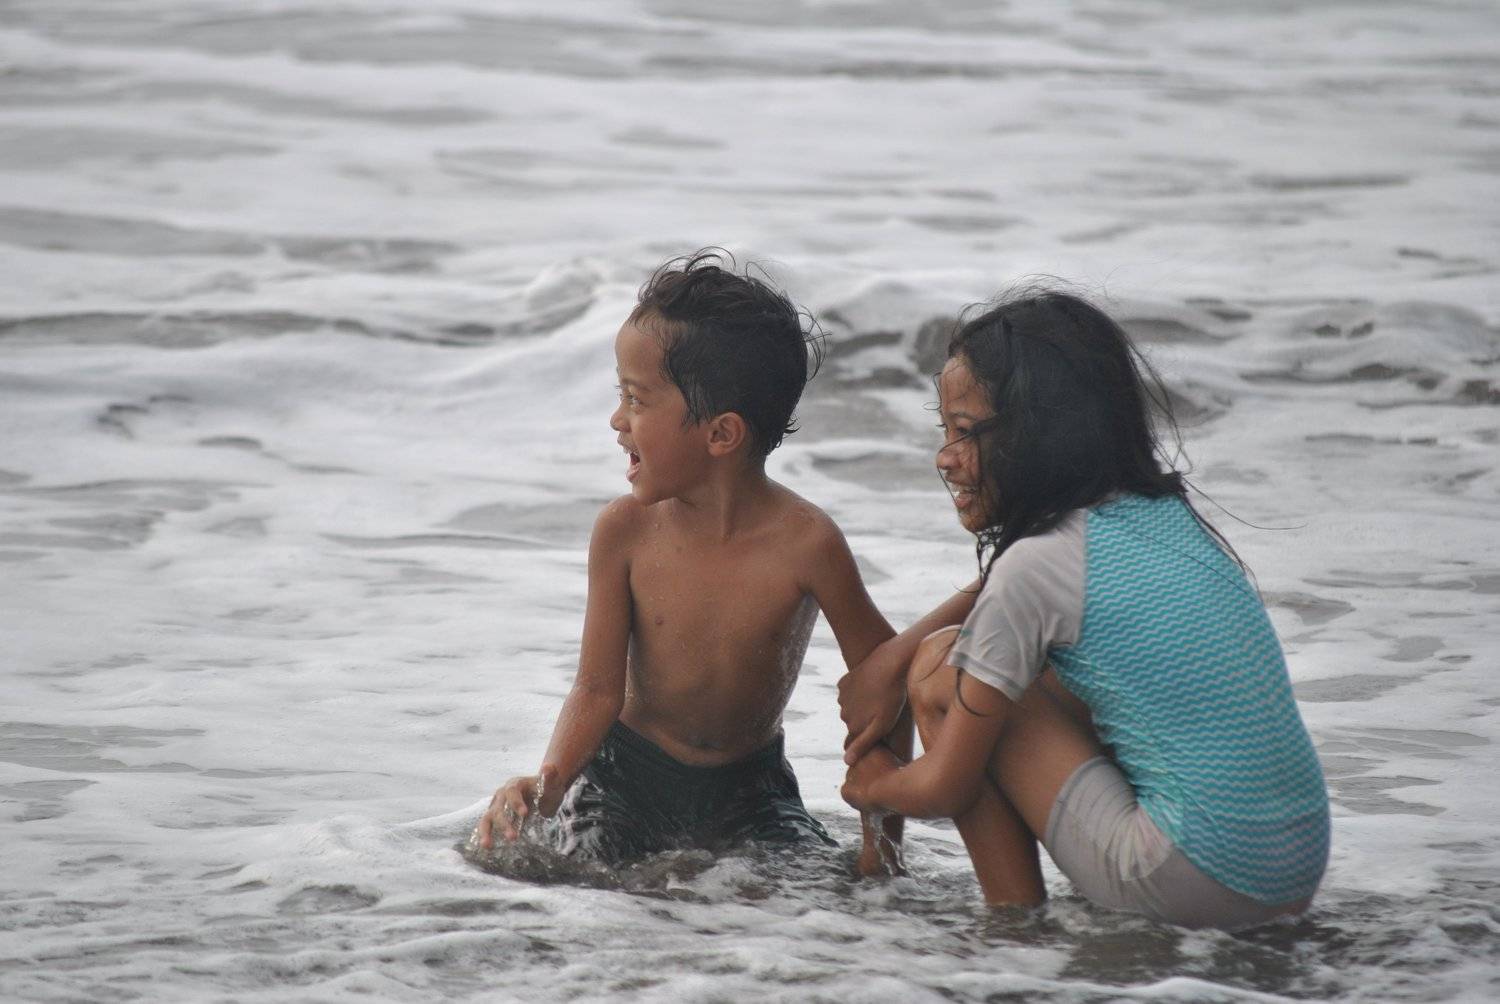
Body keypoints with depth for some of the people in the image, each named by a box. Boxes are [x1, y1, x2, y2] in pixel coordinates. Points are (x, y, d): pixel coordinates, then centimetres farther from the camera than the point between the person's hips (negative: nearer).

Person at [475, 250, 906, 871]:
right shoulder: (625, 531, -14)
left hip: (749, 786, 1)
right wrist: (548, 783, -28)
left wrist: (884, 830, -10)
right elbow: (599, 689, -10)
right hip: (629, 773, 0)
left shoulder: (804, 544, -20)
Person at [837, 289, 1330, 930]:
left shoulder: (1038, 564, -12)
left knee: (940, 672, 1)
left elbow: (944, 787, -4)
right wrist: (894, 651, 21)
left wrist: (872, 788, 17)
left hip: (1199, 887, -8)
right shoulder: (1168, 516, 11)